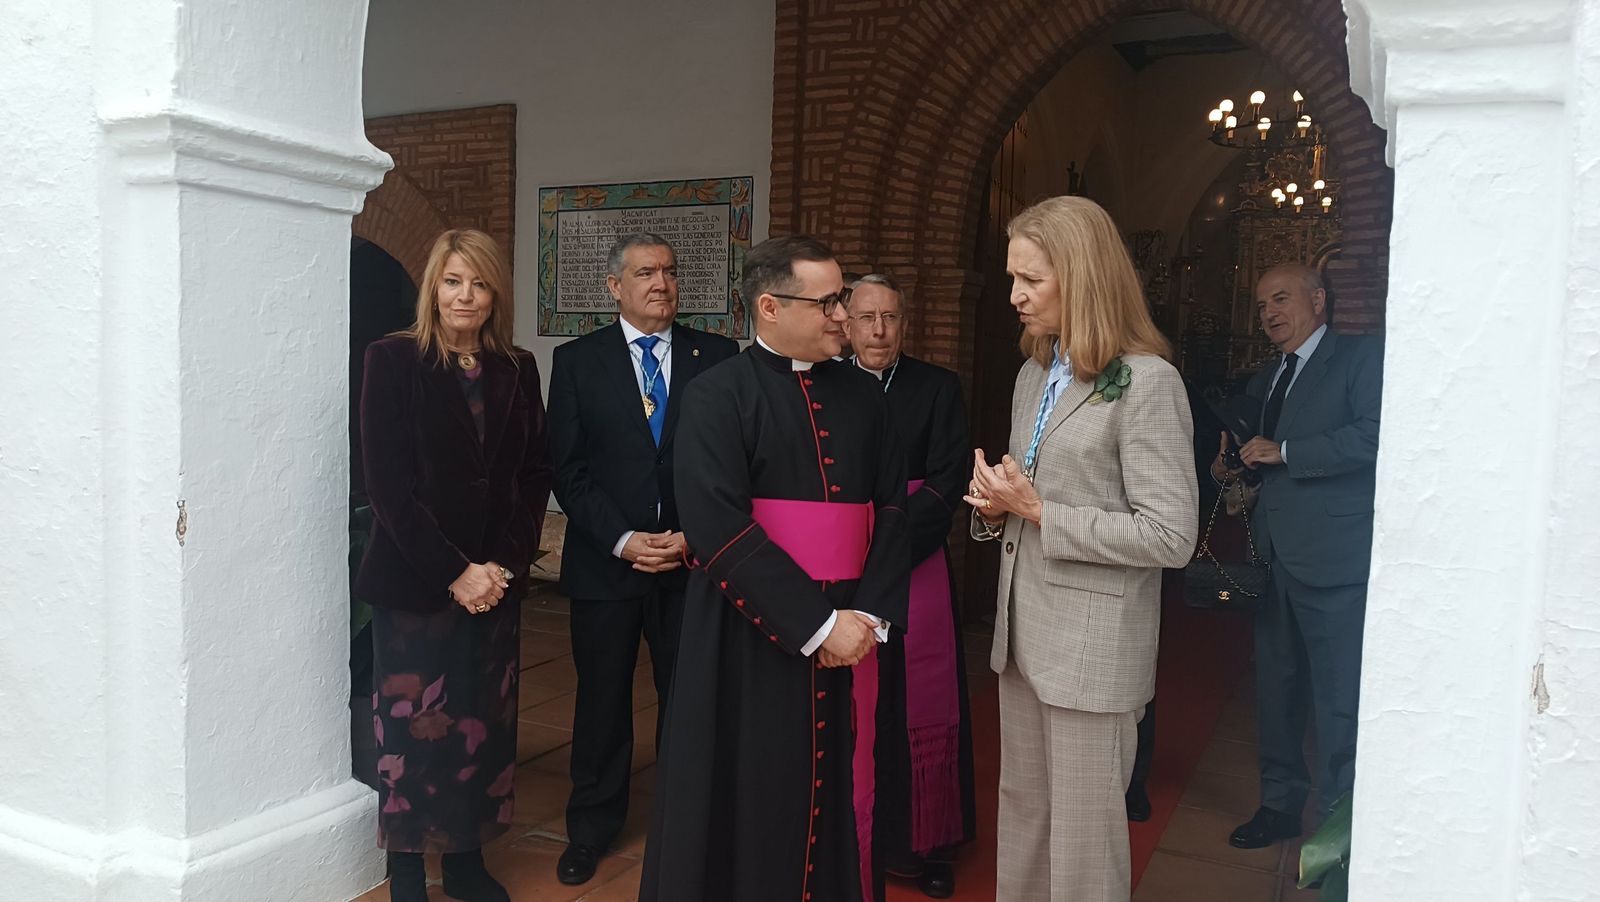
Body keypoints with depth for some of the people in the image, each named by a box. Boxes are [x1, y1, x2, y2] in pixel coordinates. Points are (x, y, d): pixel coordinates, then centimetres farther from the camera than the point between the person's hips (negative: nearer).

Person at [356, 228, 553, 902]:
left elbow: (534, 476, 6)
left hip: (495, 580, 4)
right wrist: (453, 572, -14)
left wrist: (503, 563, -6)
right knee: (413, 726, 3)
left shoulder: (517, 369, 7)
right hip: (413, 581, -3)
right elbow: (388, 482, -10)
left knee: (484, 722, 9)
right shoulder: (394, 360, -4)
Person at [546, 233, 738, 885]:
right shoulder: (577, 361, 3)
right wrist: (621, 540, -11)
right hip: (605, 560, 0)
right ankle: (592, 826, 31)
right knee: (602, 698, 12)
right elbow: (568, 469, -2)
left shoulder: (717, 358, 3)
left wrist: (694, 538, -8)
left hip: (693, 559, 0)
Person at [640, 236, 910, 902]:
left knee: (840, 799, 13)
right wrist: (817, 624, -17)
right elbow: (719, 529, -16)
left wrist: (870, 615, -7)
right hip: (752, 644, -4)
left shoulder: (862, 395, 9)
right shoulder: (716, 397, -7)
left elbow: (892, 508, 7)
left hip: (852, 639, 5)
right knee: (751, 809, 6)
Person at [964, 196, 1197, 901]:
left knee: (1083, 838, 6)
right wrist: (996, 505, -3)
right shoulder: (1033, 375, 11)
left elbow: (1171, 537, -18)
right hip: (1024, 629, 8)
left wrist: (1038, 511, -19)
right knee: (1020, 811, 19)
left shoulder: (1146, 382, -15)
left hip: (1093, 643, -7)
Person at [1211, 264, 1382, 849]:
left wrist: (1283, 453, -17)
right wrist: (1234, 469, 8)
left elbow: (1373, 436, -18)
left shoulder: (1361, 357, -4)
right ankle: (1282, 805, 30)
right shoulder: (1262, 383, 20)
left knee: (1338, 705, -3)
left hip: (1334, 561, -8)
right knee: (1276, 691, 16)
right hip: (1275, 559, 8)